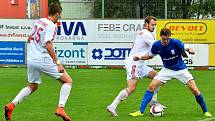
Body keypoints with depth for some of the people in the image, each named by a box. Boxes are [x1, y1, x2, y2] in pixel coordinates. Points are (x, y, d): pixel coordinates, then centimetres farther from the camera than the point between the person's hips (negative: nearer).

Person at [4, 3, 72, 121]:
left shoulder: (39, 21, 10)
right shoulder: (51, 26, -13)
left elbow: (30, 38, 23)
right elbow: (48, 45, -25)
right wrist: (58, 63, -28)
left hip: (31, 59, 8)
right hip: (43, 60, -8)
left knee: (32, 86, 24)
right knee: (68, 81, 4)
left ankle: (11, 105, 8)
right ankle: (60, 107, -10)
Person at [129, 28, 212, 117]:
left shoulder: (176, 43, -24)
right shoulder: (156, 45, -13)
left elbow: (186, 49, -17)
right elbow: (150, 55, 6)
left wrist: (190, 50, -41)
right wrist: (139, 58, -8)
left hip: (180, 69, -2)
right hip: (167, 69, 2)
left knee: (194, 90, -12)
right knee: (152, 86, -13)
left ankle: (205, 111, 8)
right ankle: (141, 111, -7)